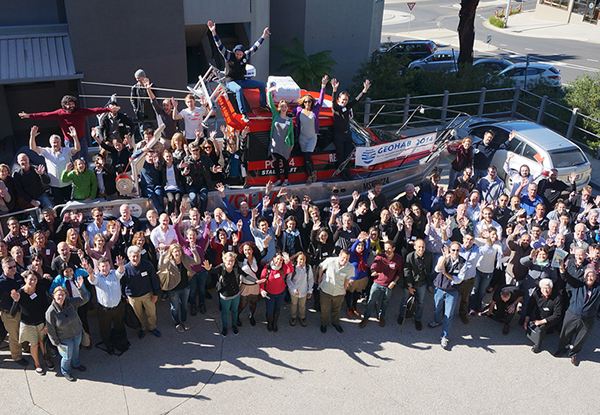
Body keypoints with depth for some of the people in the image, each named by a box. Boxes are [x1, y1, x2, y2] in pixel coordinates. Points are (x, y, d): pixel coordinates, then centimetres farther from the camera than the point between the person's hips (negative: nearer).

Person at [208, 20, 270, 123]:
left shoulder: (245, 56, 4)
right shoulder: (229, 56, -7)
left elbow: (255, 47, 8)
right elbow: (220, 46, -17)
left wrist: (264, 36, 7)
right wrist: (214, 33, -28)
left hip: (242, 80, 6)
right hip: (231, 82, -6)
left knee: (262, 85, -3)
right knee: (239, 89, -41)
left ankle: (263, 106, 12)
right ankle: (244, 114, -43)